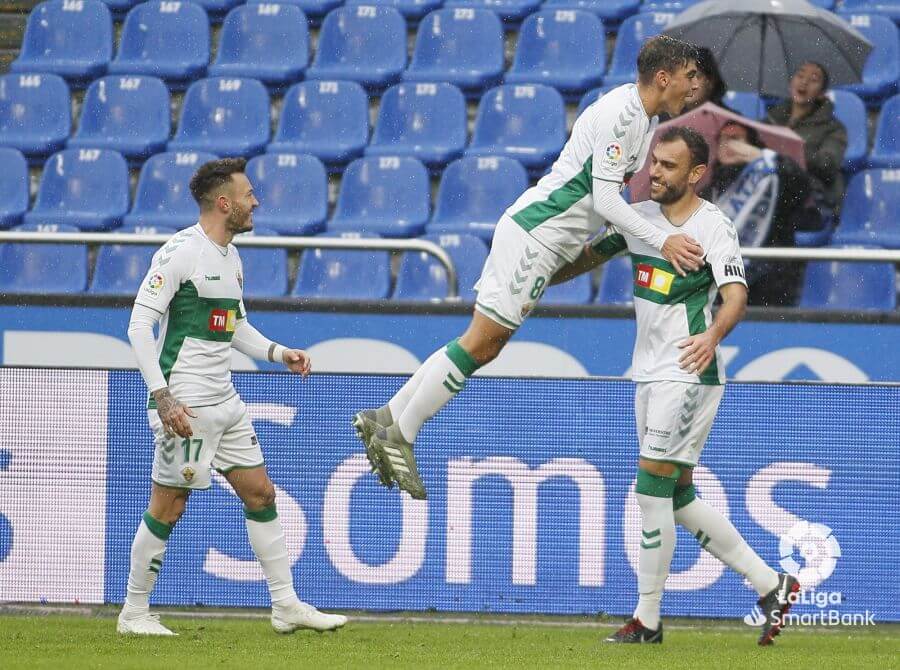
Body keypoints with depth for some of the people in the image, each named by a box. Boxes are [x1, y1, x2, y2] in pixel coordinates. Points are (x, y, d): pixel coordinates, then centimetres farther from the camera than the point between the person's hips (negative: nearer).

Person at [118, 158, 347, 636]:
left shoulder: (230, 256, 13)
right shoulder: (180, 252, -14)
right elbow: (139, 325, -17)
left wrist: (279, 354, 9)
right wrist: (163, 398, -23)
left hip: (224, 400, 9)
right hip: (185, 404, -9)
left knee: (260, 493, 9)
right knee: (169, 504, -3)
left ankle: (286, 605, 14)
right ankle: (133, 612, 8)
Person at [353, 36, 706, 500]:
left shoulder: (647, 117, 13)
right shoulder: (619, 114, -18)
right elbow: (604, 200, -23)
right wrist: (661, 241, -26)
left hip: (538, 236, 10)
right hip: (535, 232, -10)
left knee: (486, 346, 10)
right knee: (480, 343, -8)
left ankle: (385, 420, 14)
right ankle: (397, 436, -2)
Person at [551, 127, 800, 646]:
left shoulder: (714, 227, -13)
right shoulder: (640, 216, 8)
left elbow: (736, 296, -24)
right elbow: (589, 257, 23)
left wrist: (714, 335, -43)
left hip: (689, 373, -8)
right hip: (650, 372, 8)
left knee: (652, 487, -11)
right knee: (678, 497, 9)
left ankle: (647, 620, -3)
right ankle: (771, 585, 18)